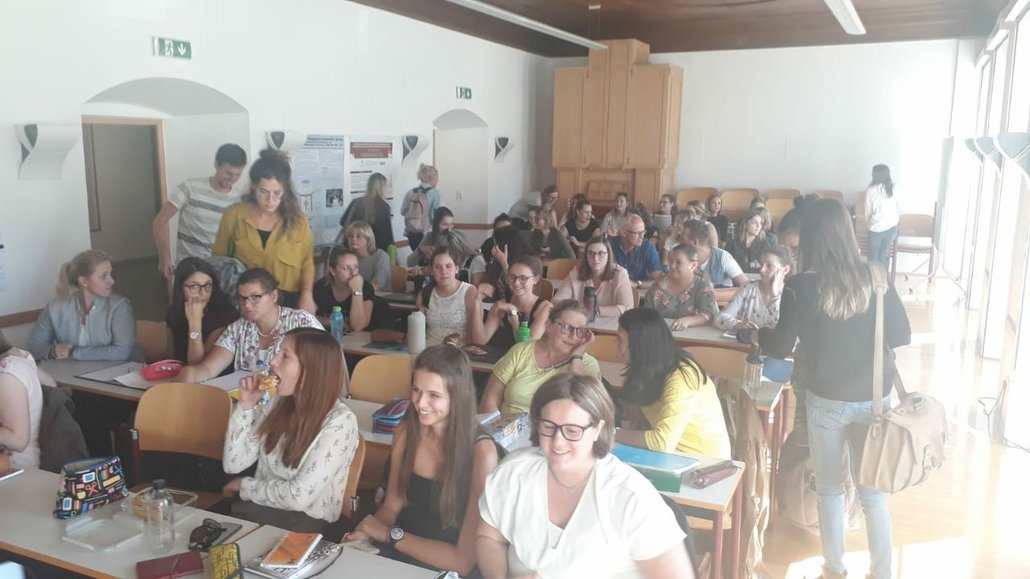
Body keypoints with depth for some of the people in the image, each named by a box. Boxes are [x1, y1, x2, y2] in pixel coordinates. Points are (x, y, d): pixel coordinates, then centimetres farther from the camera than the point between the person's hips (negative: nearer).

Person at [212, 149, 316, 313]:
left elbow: (307, 262, 3)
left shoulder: (297, 219, -3)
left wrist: (306, 294, -11)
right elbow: (219, 259, 6)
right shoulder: (234, 215, -4)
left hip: (288, 302, 0)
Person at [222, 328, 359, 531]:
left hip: (304, 523, -5)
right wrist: (246, 405, -8)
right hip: (260, 511, 5)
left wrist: (244, 486, -7)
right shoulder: (278, 404, 1)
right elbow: (233, 464, 2)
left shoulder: (339, 421, -19)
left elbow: (299, 497, -22)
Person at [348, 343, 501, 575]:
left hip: (445, 571, -5)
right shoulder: (405, 431, -4)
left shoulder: (481, 453, -20)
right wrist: (363, 535, -12)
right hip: (396, 559, 5)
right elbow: (391, 507, 7)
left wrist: (390, 535, -12)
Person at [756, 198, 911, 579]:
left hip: (827, 399, -3)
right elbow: (901, 336, 0)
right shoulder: (874, 276, -6)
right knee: (873, 490, 16)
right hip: (875, 397, 3)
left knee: (830, 489, 16)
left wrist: (757, 335, 13)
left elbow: (781, 347, -7)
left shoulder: (800, 287, -15)